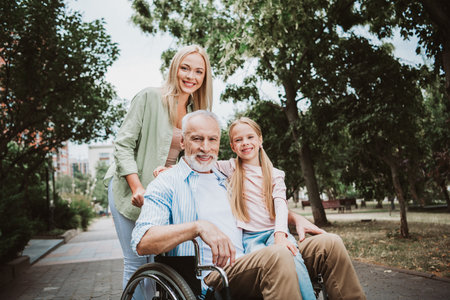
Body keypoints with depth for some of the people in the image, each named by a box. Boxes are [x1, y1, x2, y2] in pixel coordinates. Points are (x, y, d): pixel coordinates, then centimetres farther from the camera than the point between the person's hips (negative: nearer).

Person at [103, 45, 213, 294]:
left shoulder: (196, 113, 8)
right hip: (130, 189, -5)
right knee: (136, 263, -2)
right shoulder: (149, 98, -9)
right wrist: (137, 187, -21)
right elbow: (123, 145, -12)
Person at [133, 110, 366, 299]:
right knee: (276, 255, -35)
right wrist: (198, 227, -28)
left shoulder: (227, 180, 24)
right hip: (208, 275, -7)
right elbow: (141, 243, -13)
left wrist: (295, 218, 15)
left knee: (328, 245, -5)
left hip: (248, 266, 7)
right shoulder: (166, 184, 2)